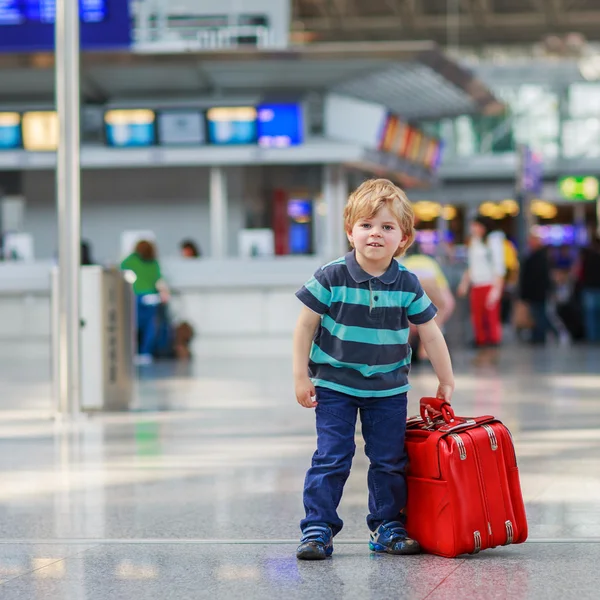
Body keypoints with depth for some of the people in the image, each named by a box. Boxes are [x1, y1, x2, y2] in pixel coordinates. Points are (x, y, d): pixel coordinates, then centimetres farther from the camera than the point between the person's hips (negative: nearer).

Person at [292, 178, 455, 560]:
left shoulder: (408, 285, -5)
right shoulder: (332, 278, -12)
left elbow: (430, 333, 5)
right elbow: (306, 325, -5)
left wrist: (447, 382, 9)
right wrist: (301, 376, -6)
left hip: (388, 389, 3)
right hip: (335, 386, -3)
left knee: (390, 460, 8)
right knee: (331, 459, -5)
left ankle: (388, 526, 21)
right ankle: (318, 528, 3)